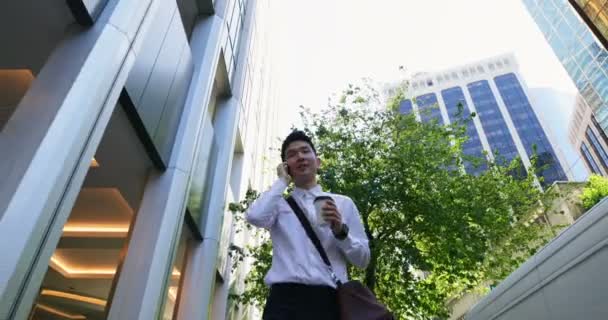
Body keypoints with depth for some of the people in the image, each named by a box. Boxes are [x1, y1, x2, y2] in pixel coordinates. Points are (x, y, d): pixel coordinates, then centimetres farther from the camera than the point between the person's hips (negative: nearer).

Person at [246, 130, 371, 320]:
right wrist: (282, 181, 3)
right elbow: (255, 217, -11)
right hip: (284, 297, -1)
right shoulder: (279, 203, 12)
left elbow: (363, 259, 12)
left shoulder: (343, 203, 13)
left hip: (328, 299, 1)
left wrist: (341, 231, -7)